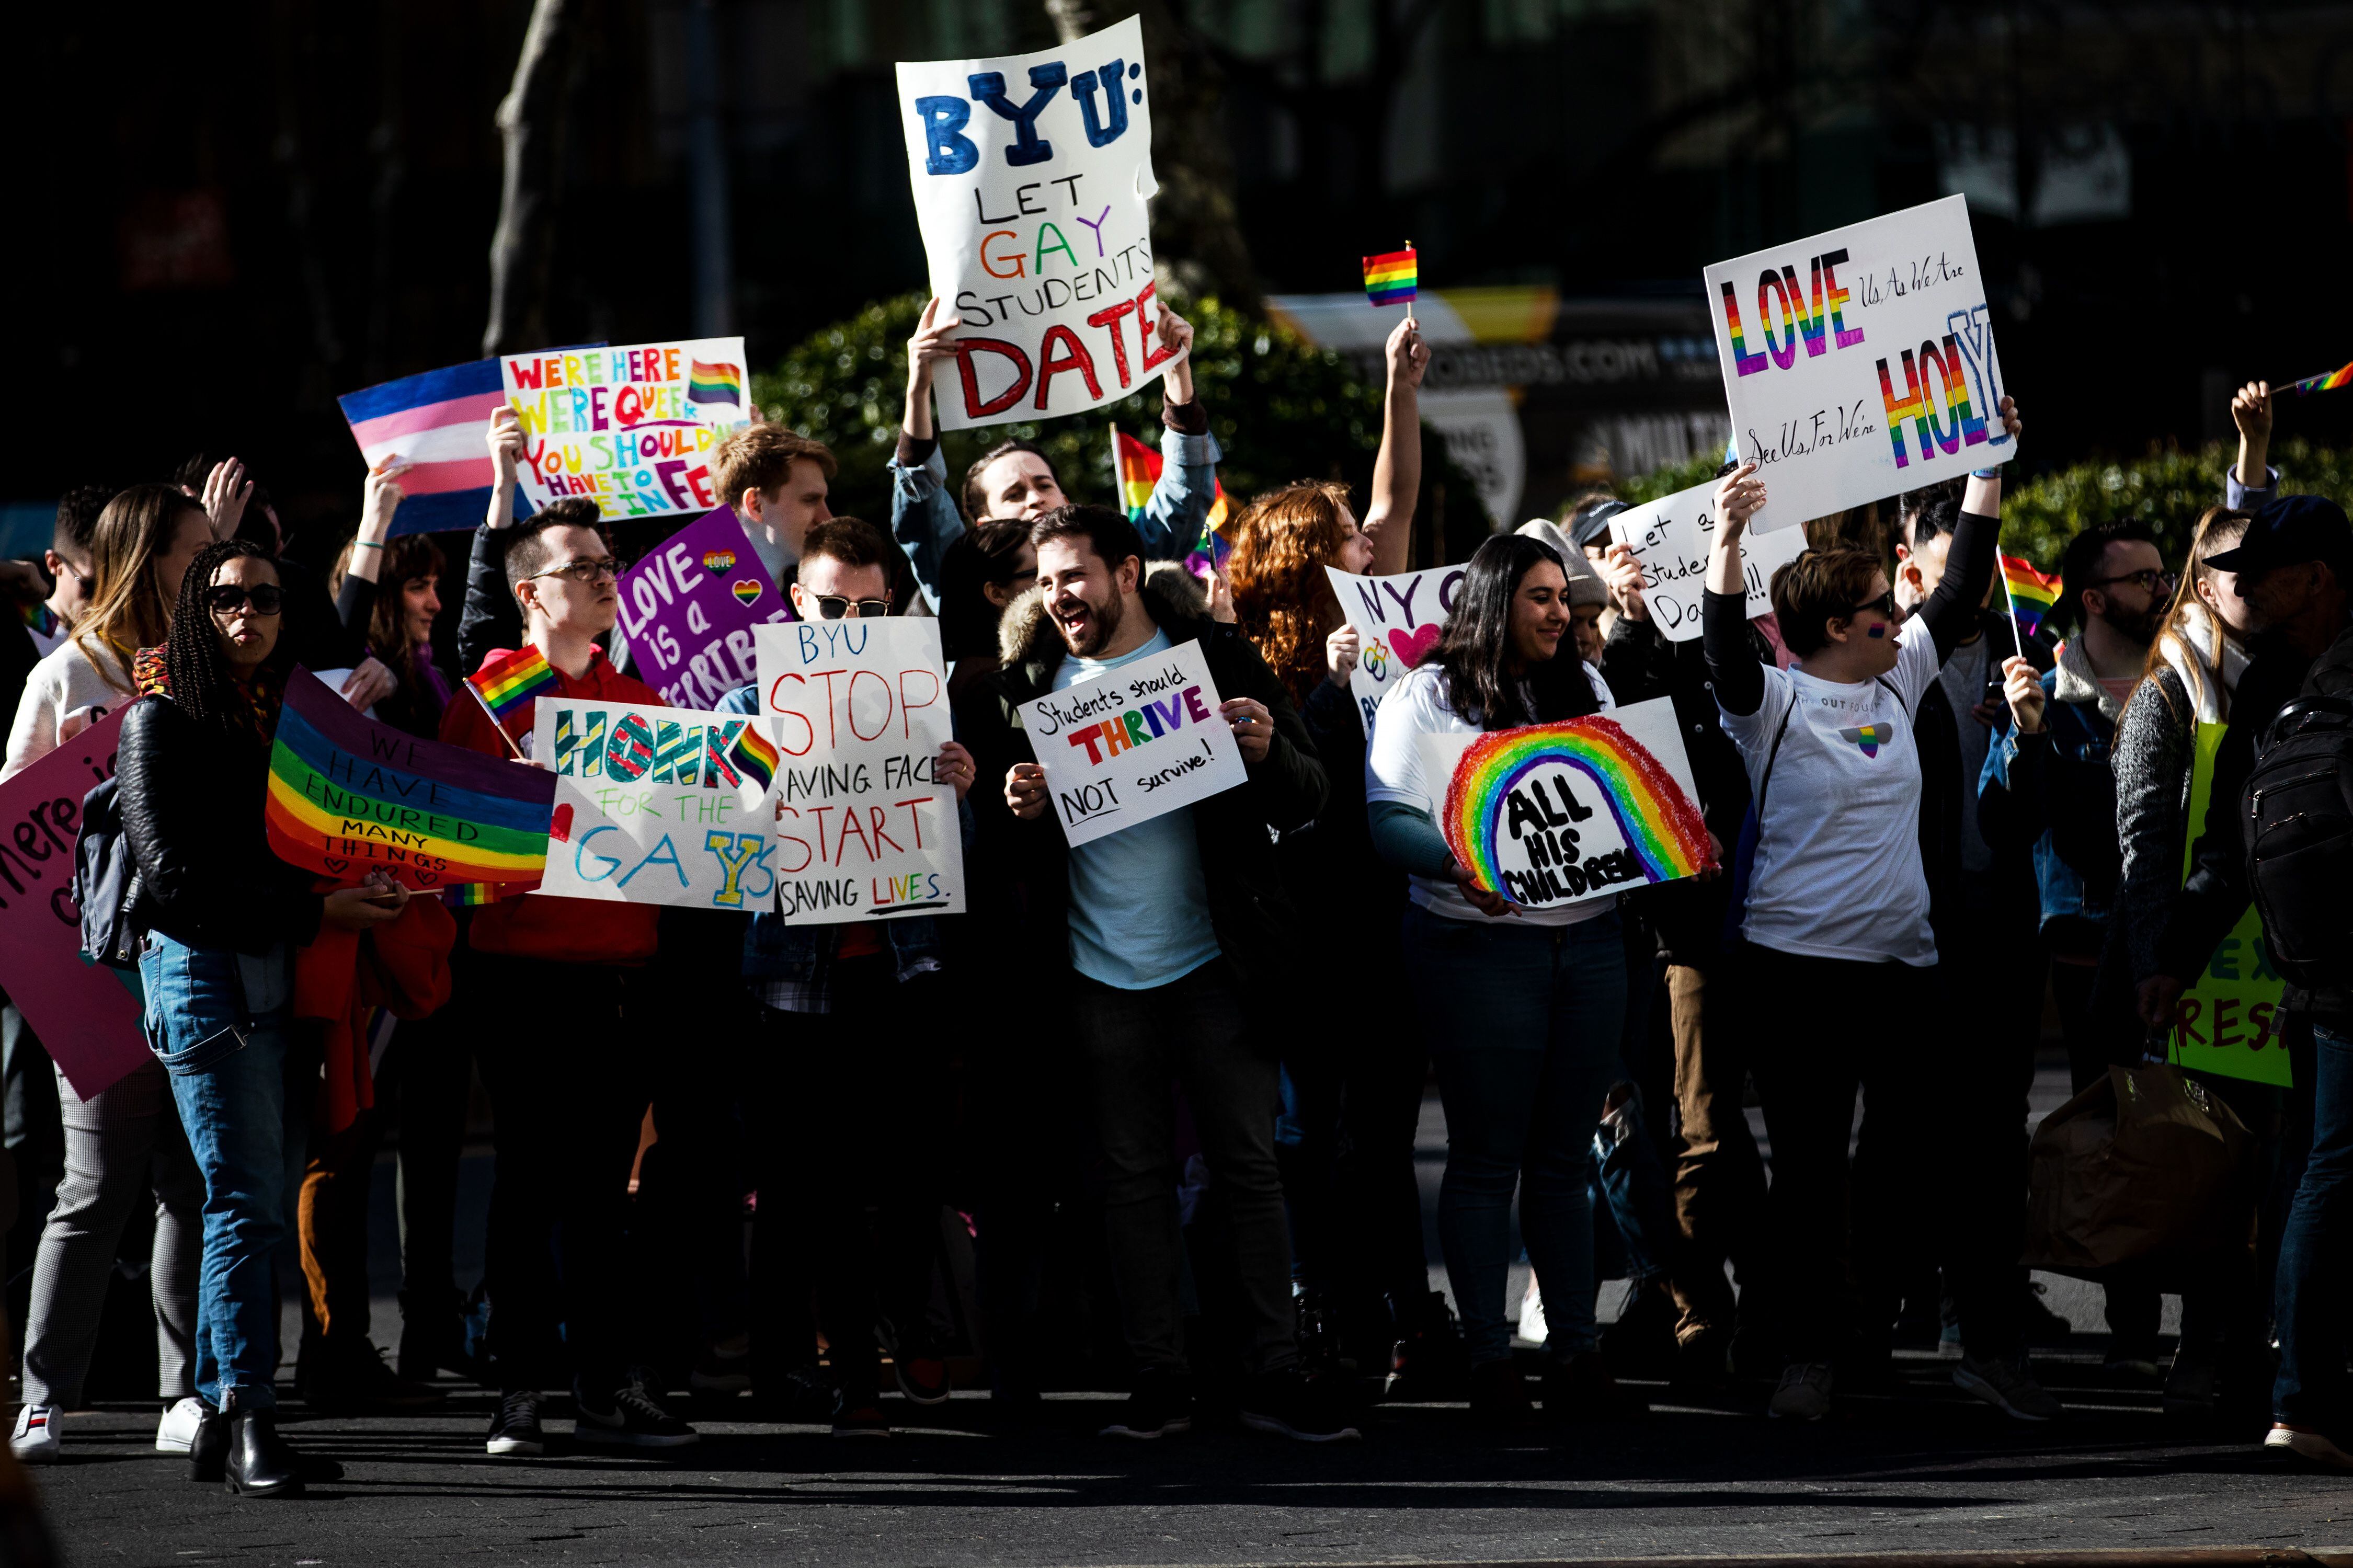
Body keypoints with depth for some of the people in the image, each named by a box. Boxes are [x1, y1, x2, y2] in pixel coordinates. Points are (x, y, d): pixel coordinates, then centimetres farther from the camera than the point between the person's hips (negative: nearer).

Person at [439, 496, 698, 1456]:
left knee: (602, 1181, 6)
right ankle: (519, 1386, 2)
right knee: (532, 1173, -2)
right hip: (524, 968, -4)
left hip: (620, 967, 4)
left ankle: (607, 1385, 8)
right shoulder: (492, 695, 0)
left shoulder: (639, 697, 14)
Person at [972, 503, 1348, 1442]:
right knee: (1134, 1177, 4)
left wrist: (1268, 753, -20)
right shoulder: (1031, 686, 8)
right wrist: (1016, 813, -10)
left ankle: (1275, 1375, 0)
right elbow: (997, 830, 12)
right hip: (1099, 974, 2)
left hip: (1211, 964, -2)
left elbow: (1303, 803, 1)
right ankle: (1160, 1380, 8)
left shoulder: (1216, 660, 2)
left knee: (1248, 1166, -2)